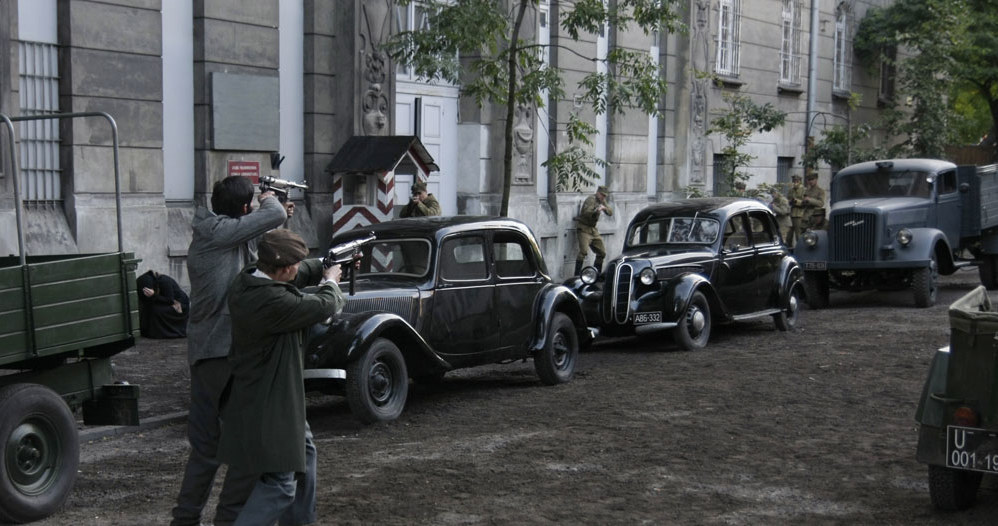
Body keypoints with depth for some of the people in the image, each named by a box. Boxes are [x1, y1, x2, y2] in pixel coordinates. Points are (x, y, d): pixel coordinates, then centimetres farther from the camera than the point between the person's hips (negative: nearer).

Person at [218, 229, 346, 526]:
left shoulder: (247, 279, -3)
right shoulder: (272, 301, -31)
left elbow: (300, 275, 16)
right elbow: (323, 306, -18)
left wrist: (329, 264, 20)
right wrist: (330, 282, 3)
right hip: (266, 405, -11)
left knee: (303, 450, 27)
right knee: (279, 484, -6)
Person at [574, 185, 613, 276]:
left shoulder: (601, 201, 11)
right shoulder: (591, 199, -15)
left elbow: (610, 213, 5)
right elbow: (586, 213, -29)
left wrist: (605, 208, -16)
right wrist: (596, 211, -48)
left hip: (593, 229, 9)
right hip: (584, 228, -9)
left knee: (602, 252, 10)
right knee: (583, 251, -22)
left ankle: (597, 275, 21)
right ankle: (577, 275, -22)